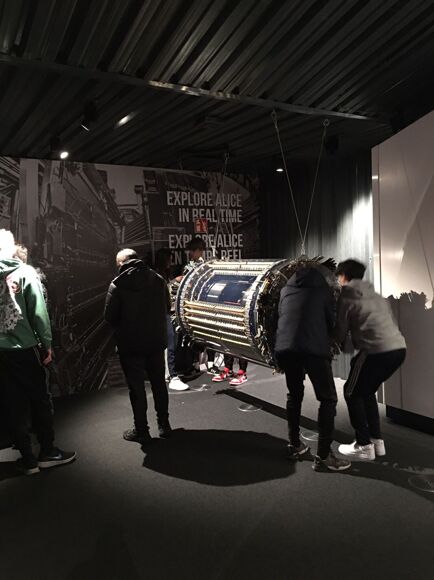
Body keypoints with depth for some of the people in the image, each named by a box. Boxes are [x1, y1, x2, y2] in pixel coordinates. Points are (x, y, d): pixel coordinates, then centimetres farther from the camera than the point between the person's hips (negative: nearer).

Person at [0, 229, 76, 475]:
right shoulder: (25, 272, -7)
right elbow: (38, 311, -11)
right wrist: (47, 343, -3)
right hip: (25, 347, -3)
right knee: (41, 400, 11)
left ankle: (28, 458, 18)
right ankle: (47, 452, 20)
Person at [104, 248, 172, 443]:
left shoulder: (117, 285, -11)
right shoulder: (158, 279, 1)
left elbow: (109, 317, -10)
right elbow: (167, 307, 7)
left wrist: (122, 326, 10)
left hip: (130, 344, -4)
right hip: (157, 341, 4)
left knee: (136, 387, 7)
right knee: (159, 383, 17)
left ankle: (141, 430, 15)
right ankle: (164, 425, 27)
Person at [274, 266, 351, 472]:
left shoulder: (286, 290, 24)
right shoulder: (323, 289, 16)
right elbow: (331, 320, 20)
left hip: (284, 349, 4)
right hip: (314, 349, -4)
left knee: (294, 394, 24)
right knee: (328, 399, 9)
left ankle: (294, 446, 31)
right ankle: (323, 456, 7)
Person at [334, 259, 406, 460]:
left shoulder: (345, 298, 3)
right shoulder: (377, 296, 23)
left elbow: (340, 334, 5)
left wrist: (333, 342, 27)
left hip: (377, 351, -7)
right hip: (398, 348, 7)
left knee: (352, 392, 12)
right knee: (366, 391, 25)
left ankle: (364, 445, 13)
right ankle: (377, 440, 26)